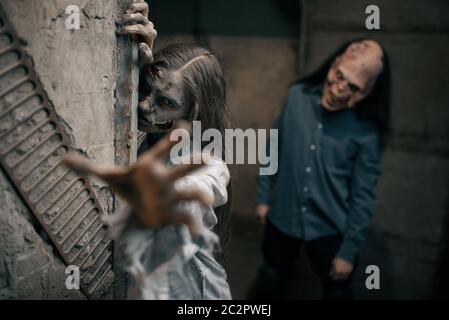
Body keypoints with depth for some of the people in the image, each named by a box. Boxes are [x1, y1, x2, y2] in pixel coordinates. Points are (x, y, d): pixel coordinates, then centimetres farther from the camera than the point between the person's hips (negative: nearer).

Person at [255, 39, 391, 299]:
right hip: (282, 217, 3)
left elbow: (363, 196, -12)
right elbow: (275, 148, 1)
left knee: (338, 291, 19)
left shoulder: (367, 130, -19)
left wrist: (349, 251, -8)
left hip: (330, 228, -2)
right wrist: (263, 196, 6)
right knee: (272, 281, 24)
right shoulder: (297, 96, -12)